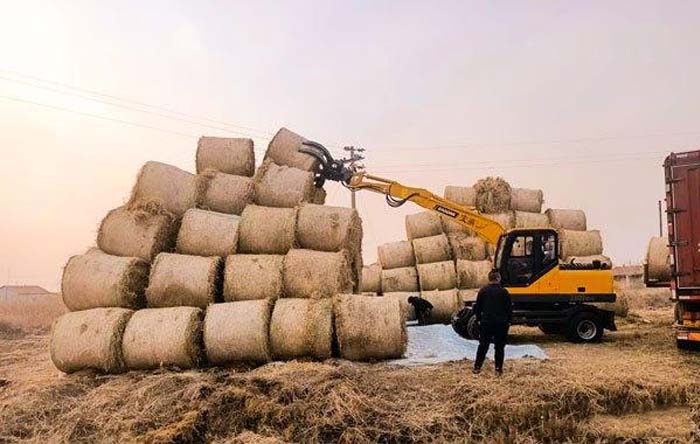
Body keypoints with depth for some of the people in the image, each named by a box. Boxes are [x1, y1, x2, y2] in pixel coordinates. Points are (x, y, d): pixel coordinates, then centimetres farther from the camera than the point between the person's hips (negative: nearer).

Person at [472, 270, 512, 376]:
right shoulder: (504, 292, -6)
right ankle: (498, 369, 6)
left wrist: (479, 319, 14)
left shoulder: (483, 291, -2)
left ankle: (477, 367, 10)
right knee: (499, 346, 7)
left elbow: (478, 307, 3)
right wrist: (508, 321, 9)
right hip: (501, 323, -1)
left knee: (483, 345, 9)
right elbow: (509, 308, -2)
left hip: (486, 323, 2)